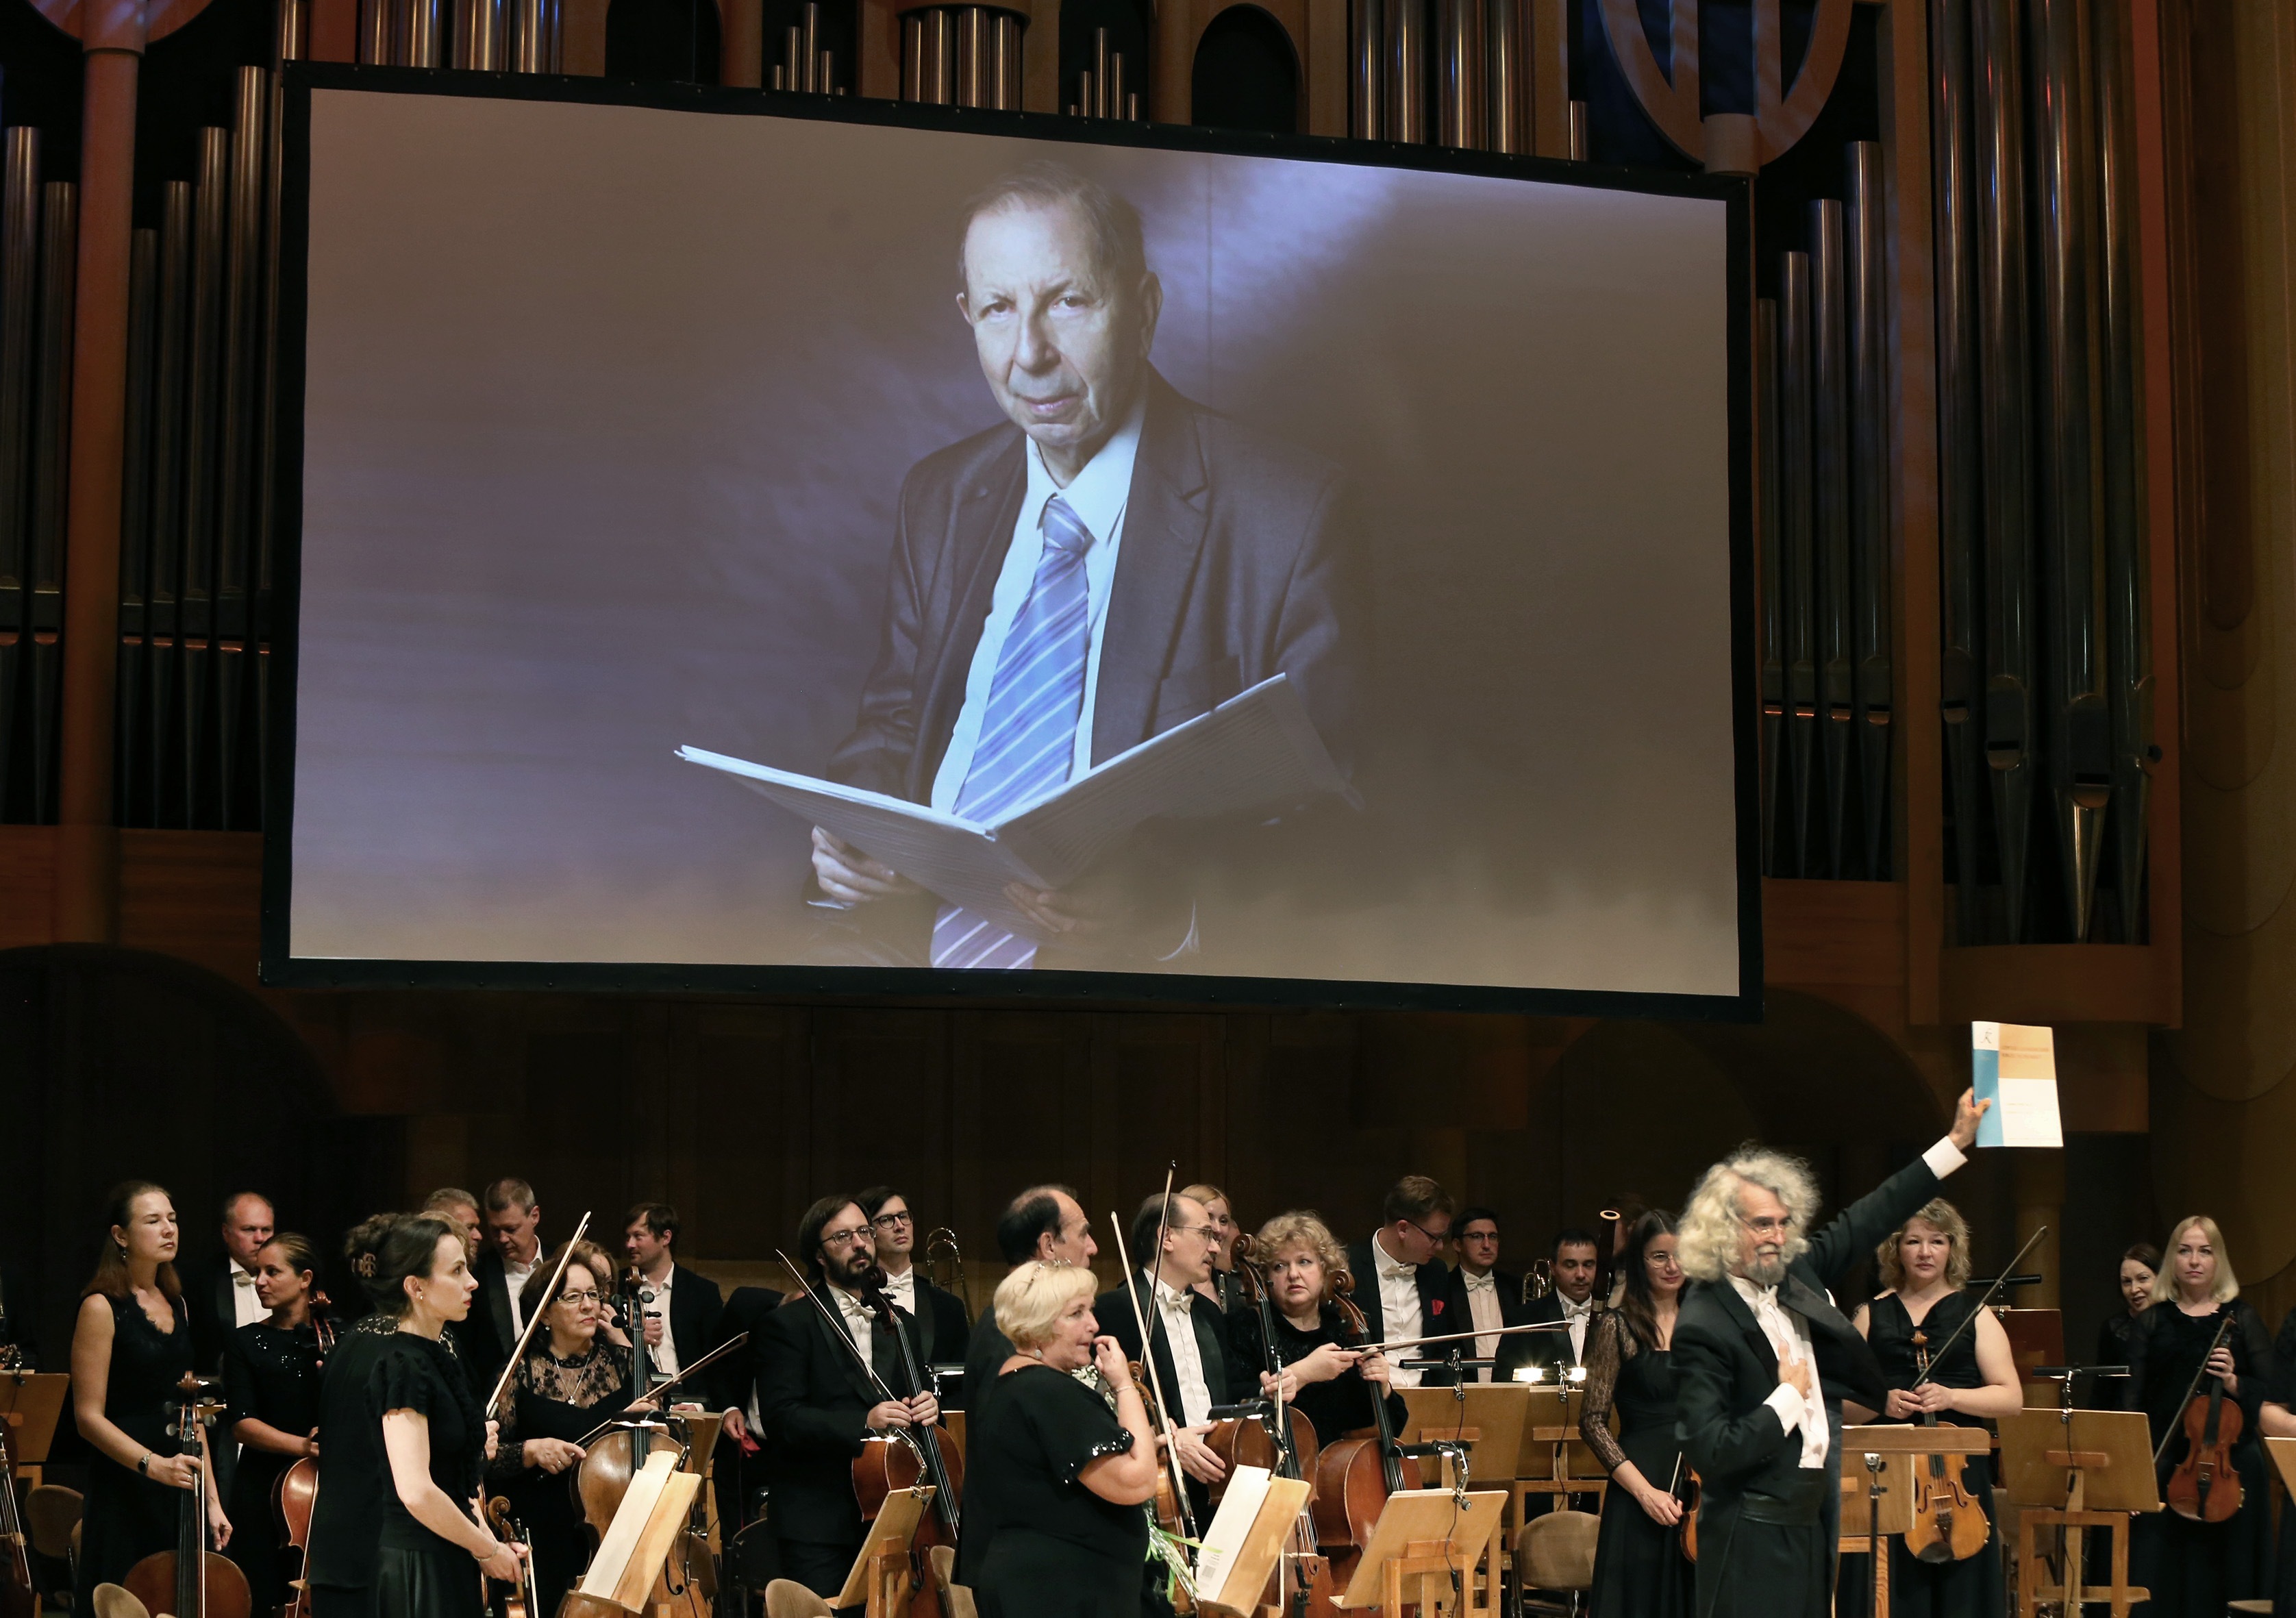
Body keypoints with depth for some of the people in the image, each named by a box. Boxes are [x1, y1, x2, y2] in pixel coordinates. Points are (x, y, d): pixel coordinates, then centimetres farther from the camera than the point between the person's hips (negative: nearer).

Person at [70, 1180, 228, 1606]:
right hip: (124, 1493, -6)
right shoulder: (103, 1307, -7)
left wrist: (212, 1499, 13)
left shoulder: (175, 1305, 14)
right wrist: (152, 1464, -25)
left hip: (179, 1490, 6)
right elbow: (89, 1416, -11)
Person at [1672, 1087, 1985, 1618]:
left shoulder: (1792, 1275, 4)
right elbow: (1708, 1451, -24)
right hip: (1755, 1533, -8)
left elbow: (1866, 1222, 12)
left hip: (1813, 1514, 8)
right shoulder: (1704, 1326, -19)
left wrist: (1956, 1142, 12)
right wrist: (1789, 1395, -16)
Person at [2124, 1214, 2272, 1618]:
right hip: (2166, 1467, 1)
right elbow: (2133, 1403, 5)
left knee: (2224, 1578, 1)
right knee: (2163, 1580, -1)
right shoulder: (2153, 1322, 9)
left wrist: (2234, 1383, -16)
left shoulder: (2241, 1318, 7)